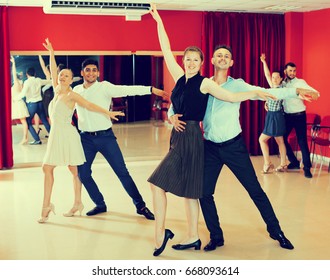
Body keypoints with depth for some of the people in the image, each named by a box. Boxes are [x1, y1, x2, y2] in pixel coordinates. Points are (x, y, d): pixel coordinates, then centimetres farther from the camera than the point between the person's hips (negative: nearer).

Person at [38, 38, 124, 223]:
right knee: (47, 168, 6)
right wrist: (51, 53, 20)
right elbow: (53, 71, 18)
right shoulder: (57, 91, 12)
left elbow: (89, 105, -14)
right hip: (55, 136, 7)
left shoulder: (71, 94, -6)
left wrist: (107, 113, -24)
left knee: (74, 170, -4)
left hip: (67, 135, -7)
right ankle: (46, 206, 10)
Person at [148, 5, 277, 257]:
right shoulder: (180, 78, 9)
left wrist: (255, 93, -11)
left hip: (190, 137, -7)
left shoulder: (205, 83, -6)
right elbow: (166, 50, 10)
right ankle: (193, 237, 20)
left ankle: (161, 232, -2)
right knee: (188, 189, 11)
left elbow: (232, 97, -3)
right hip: (179, 135, 7)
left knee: (158, 183, -11)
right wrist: (158, 21, 11)